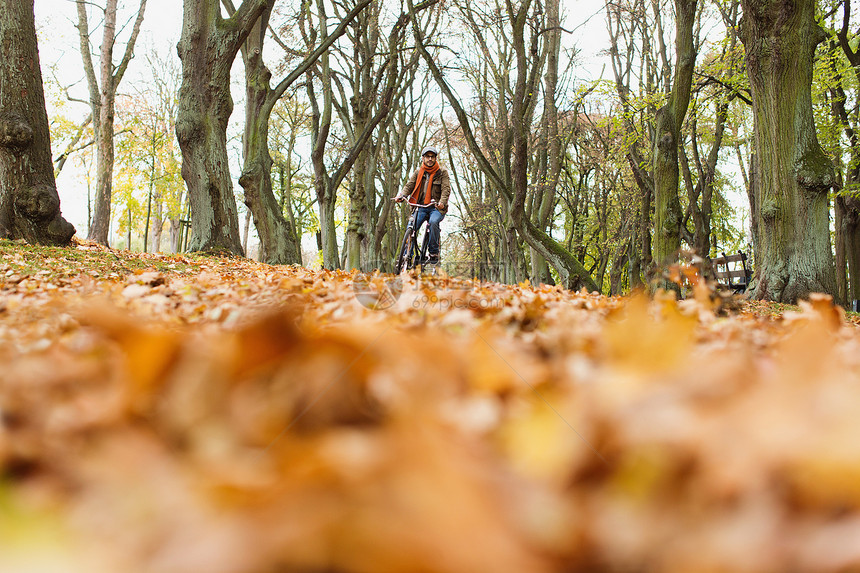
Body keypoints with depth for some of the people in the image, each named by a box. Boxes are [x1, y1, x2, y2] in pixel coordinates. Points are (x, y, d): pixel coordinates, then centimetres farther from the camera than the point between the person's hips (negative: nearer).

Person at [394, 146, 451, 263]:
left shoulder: (442, 172, 3)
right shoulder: (418, 172, 12)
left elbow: (446, 189, -8)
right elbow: (409, 185, 4)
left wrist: (442, 202, -28)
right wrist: (401, 195, -18)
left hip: (436, 208, -3)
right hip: (421, 207, 3)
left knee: (433, 222, -34)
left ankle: (434, 252, -21)